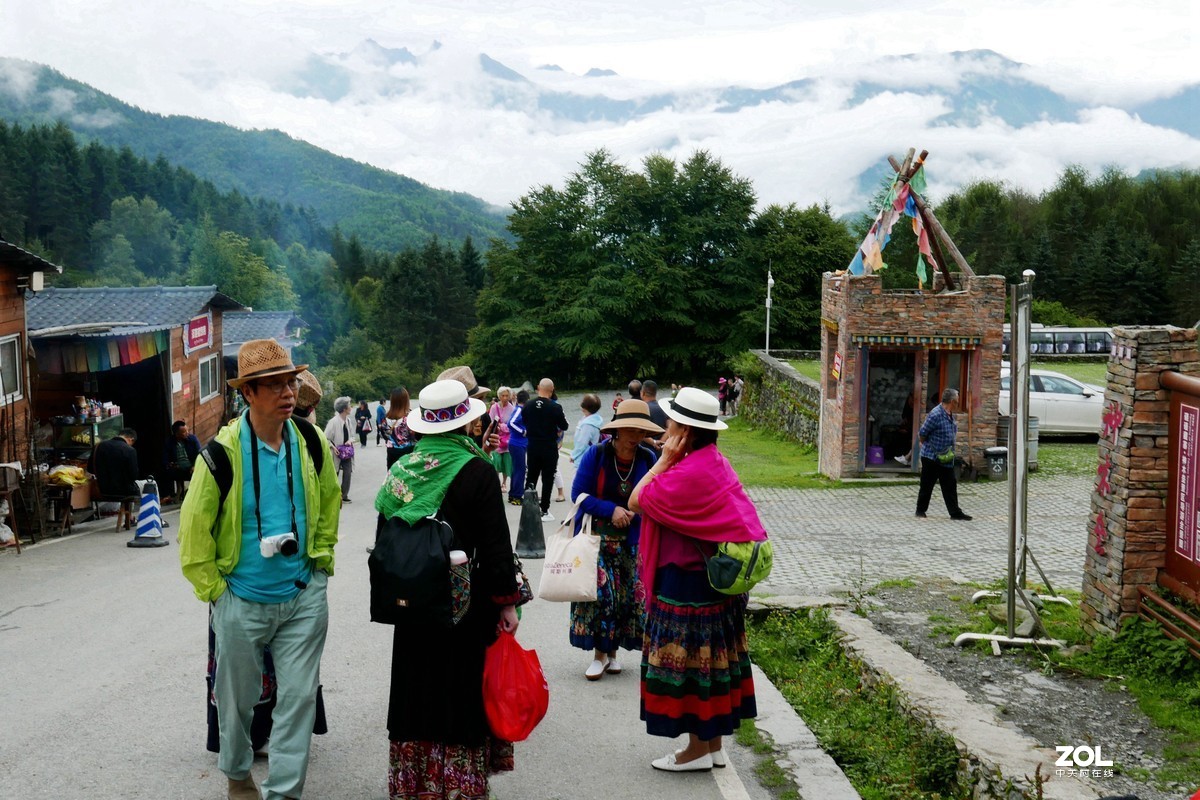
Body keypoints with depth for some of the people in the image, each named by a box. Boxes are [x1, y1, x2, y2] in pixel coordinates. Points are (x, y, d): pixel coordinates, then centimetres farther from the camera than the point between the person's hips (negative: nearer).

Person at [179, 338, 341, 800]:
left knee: (299, 696, 4)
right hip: (242, 600, -2)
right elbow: (194, 529, -8)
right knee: (238, 697, 15)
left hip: (304, 596, 2)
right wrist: (214, 590, -5)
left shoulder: (312, 443, -4)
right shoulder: (224, 450, -15)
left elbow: (328, 505, 13)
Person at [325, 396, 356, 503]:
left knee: (348, 473, -1)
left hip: (347, 453, 6)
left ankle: (344, 496, 10)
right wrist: (333, 448, -22)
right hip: (337, 453, -5)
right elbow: (326, 438, -14)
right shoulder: (333, 422, -17)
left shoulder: (348, 420, 4)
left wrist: (350, 440, -5)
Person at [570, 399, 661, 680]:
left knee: (629, 596, 2)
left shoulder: (649, 459, -3)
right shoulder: (596, 454, -9)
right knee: (599, 592, -8)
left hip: (633, 538, 2)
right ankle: (600, 653, 7)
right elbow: (579, 494, -7)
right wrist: (611, 510, -18)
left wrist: (635, 512, -13)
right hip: (598, 536, -2)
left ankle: (612, 650, 19)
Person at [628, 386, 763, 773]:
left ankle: (698, 748, 12)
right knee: (710, 660, 16)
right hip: (718, 578, 10)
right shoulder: (715, 461, 7)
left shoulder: (689, 473, -23)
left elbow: (636, 501, -18)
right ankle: (713, 744, 26)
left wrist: (665, 459, -16)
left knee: (689, 663, 2)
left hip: (689, 584, -10)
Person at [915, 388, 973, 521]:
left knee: (950, 485, 8)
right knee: (927, 486, 4)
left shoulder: (950, 415, 7)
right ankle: (920, 511, 16)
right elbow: (922, 434, -16)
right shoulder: (936, 415, -21)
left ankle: (955, 512, 12)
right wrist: (929, 447, -3)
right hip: (931, 457, -8)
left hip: (946, 459, 8)